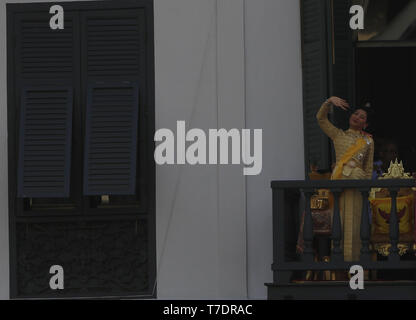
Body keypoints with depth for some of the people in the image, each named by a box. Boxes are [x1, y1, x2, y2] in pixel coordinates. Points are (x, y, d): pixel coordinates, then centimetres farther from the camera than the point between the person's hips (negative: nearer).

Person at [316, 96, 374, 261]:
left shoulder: (368, 141, 13)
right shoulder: (338, 135, 14)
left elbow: (368, 167, 15)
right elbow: (321, 118, 7)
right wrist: (330, 101, -4)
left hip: (357, 180, 0)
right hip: (338, 179, 1)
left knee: (353, 220, -5)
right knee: (338, 220, -3)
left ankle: (353, 257, -2)